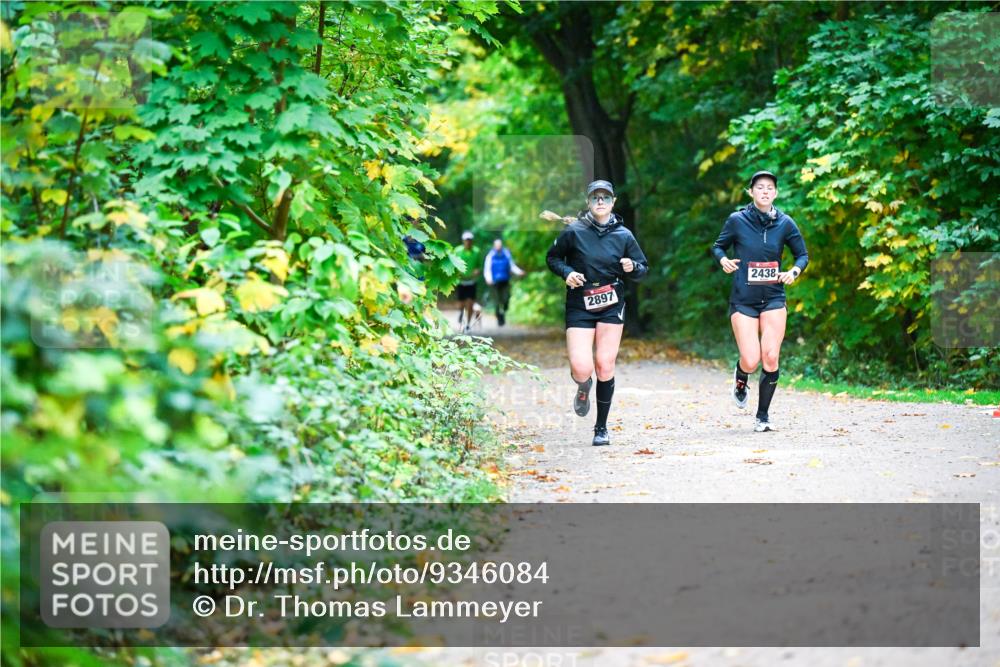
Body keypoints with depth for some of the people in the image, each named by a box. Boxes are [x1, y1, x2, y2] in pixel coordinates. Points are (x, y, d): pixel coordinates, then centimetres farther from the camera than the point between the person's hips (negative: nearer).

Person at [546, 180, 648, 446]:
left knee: (605, 366, -2)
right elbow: (552, 257, 7)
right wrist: (566, 272, -11)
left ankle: (601, 427, 13)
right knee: (581, 368, -15)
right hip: (579, 306, -1)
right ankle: (583, 386, 25)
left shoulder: (623, 235, 1)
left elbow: (643, 269, 9)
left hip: (611, 306, 1)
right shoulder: (574, 231, -4)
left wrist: (632, 268, -13)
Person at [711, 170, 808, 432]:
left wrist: (794, 271, -9)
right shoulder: (737, 221, -3)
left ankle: (763, 416, 9)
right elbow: (717, 246, 10)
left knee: (770, 358, -9)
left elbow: (803, 255, 11)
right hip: (743, 300, -1)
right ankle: (740, 381, 29)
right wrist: (723, 259, -12)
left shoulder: (784, 223, 0)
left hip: (773, 299, 1)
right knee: (750, 361, -10)